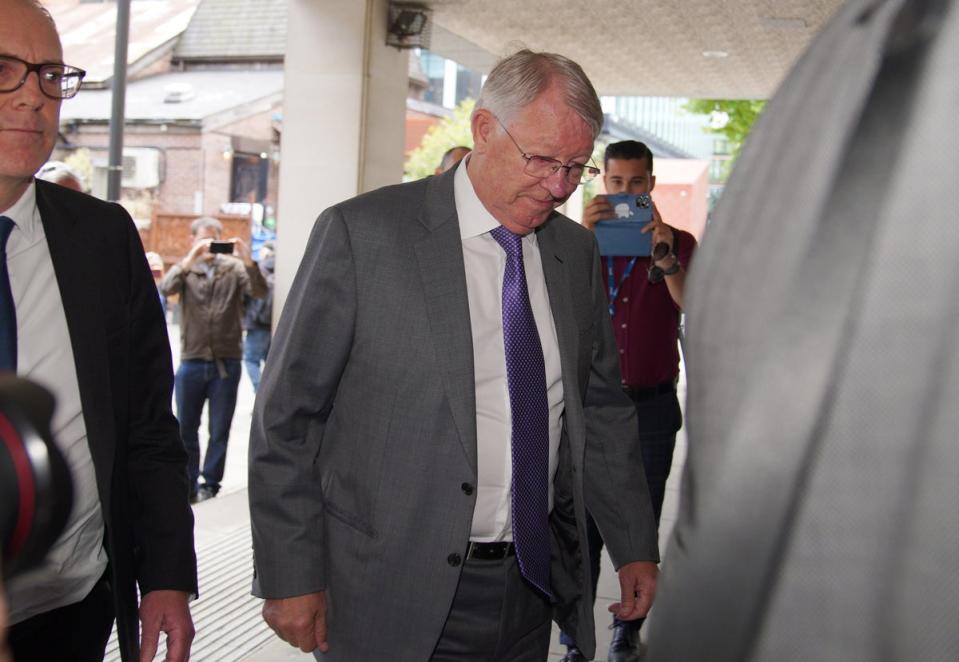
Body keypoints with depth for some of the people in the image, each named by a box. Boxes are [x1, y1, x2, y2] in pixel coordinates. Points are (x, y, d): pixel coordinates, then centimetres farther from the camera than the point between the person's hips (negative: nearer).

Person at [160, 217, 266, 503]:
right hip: (192, 361, 1)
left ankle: (209, 485, 17)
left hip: (226, 362, -1)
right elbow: (166, 288, -15)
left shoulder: (234, 268, 3)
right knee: (187, 428, 10)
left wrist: (248, 261, -28)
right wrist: (190, 259, -28)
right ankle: (188, 485, 23)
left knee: (219, 430, 5)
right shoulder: (186, 268, 4)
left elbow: (259, 291, -11)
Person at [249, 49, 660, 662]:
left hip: (534, 585, 5)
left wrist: (637, 547, 11)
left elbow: (602, 408, 14)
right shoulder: (362, 233, -11)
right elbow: (286, 416, -9)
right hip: (396, 597, -4)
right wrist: (292, 578, -10)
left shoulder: (577, 251, 5)